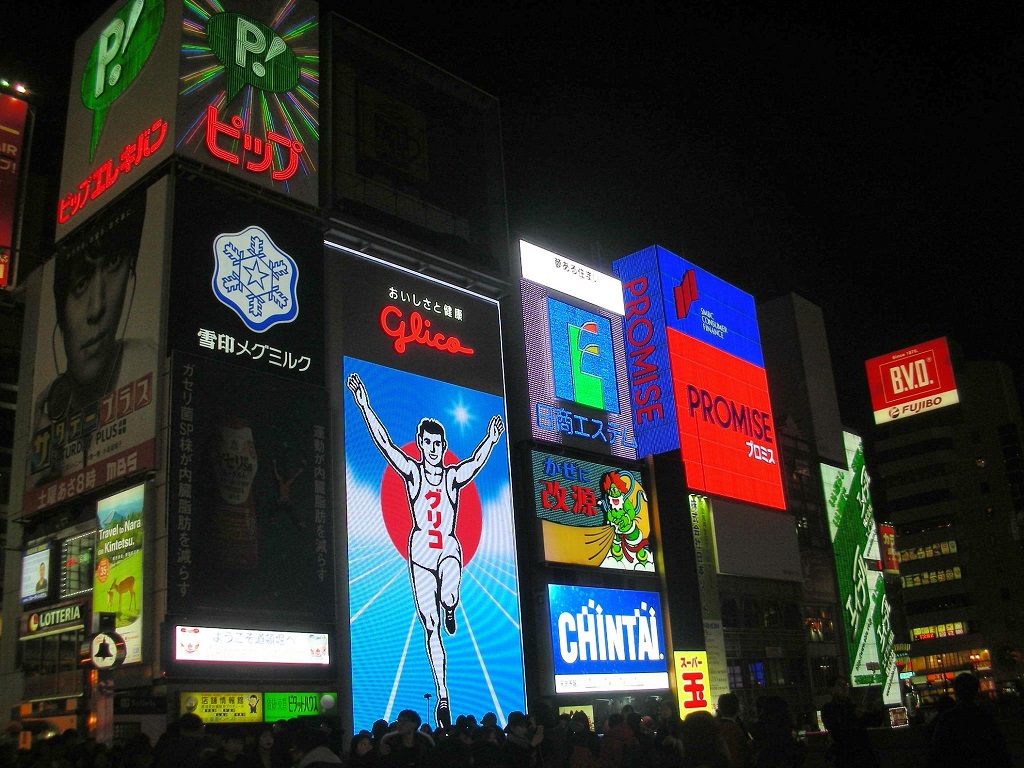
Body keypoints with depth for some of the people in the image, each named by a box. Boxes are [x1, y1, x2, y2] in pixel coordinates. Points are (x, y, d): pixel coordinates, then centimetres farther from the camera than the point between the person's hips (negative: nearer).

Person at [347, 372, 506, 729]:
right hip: (420, 549, 0)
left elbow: (476, 461, -8)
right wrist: (365, 406, -15)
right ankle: (443, 696, 9)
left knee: (449, 598, -32)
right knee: (430, 626, 0)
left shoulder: (454, 476, 7)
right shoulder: (412, 472, 2)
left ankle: (449, 609, 9)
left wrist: (491, 439, -21)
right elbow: (384, 442, -7)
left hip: (449, 549, 0)